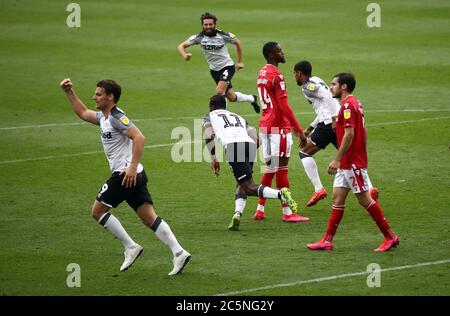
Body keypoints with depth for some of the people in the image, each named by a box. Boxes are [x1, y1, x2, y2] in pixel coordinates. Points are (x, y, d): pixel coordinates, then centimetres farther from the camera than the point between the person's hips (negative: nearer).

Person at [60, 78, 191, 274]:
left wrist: (133, 167, -29)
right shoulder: (103, 117, 18)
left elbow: (139, 137, -24)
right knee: (149, 217, 2)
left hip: (125, 175, -9)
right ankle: (178, 252, -7)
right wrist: (69, 92, 28)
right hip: (135, 176, 9)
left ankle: (131, 247, -1)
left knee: (98, 211, 2)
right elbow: (82, 113, 36)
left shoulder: (116, 117, -12)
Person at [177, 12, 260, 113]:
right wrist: (185, 56, -34)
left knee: (219, 92, -26)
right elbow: (181, 46, -11)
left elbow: (237, 42, 2)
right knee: (231, 97, 12)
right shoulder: (199, 37, -12)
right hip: (214, 70, 4)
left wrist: (240, 62, 7)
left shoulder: (223, 35, -16)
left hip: (227, 66, -4)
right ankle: (251, 99, 40)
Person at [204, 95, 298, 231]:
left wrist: (213, 158, 14)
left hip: (232, 146, -5)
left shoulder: (211, 116, 26)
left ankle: (280, 194, -33)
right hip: (250, 144, 5)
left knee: (249, 187, -9)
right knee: (242, 185, 20)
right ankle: (237, 213, -5)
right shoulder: (239, 117, 38)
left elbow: (208, 136, 6)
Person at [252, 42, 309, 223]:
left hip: (266, 125, 9)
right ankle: (287, 213, -1)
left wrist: (294, 127, 26)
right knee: (281, 170, -5)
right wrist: (299, 130, -18)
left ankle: (260, 210, 14)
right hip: (278, 128, -9)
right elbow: (284, 106, -20)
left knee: (270, 169, 14)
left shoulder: (262, 74, 15)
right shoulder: (276, 76, -15)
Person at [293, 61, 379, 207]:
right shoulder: (317, 81, 25)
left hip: (329, 124, -9)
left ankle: (319, 190, -3)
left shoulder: (308, 86, -4)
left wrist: (334, 119, -24)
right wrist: (310, 129, 33)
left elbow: (328, 97, -20)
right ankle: (370, 188, -7)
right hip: (335, 121, 9)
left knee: (304, 152, 4)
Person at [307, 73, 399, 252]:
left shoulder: (348, 105, -16)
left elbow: (349, 134, -22)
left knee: (365, 200, -5)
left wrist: (337, 160, -21)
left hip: (352, 163, -10)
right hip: (347, 163, 10)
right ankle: (327, 241, 7)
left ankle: (390, 237, 1)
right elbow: (360, 133, 19)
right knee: (337, 199, 7)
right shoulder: (355, 103, 15)